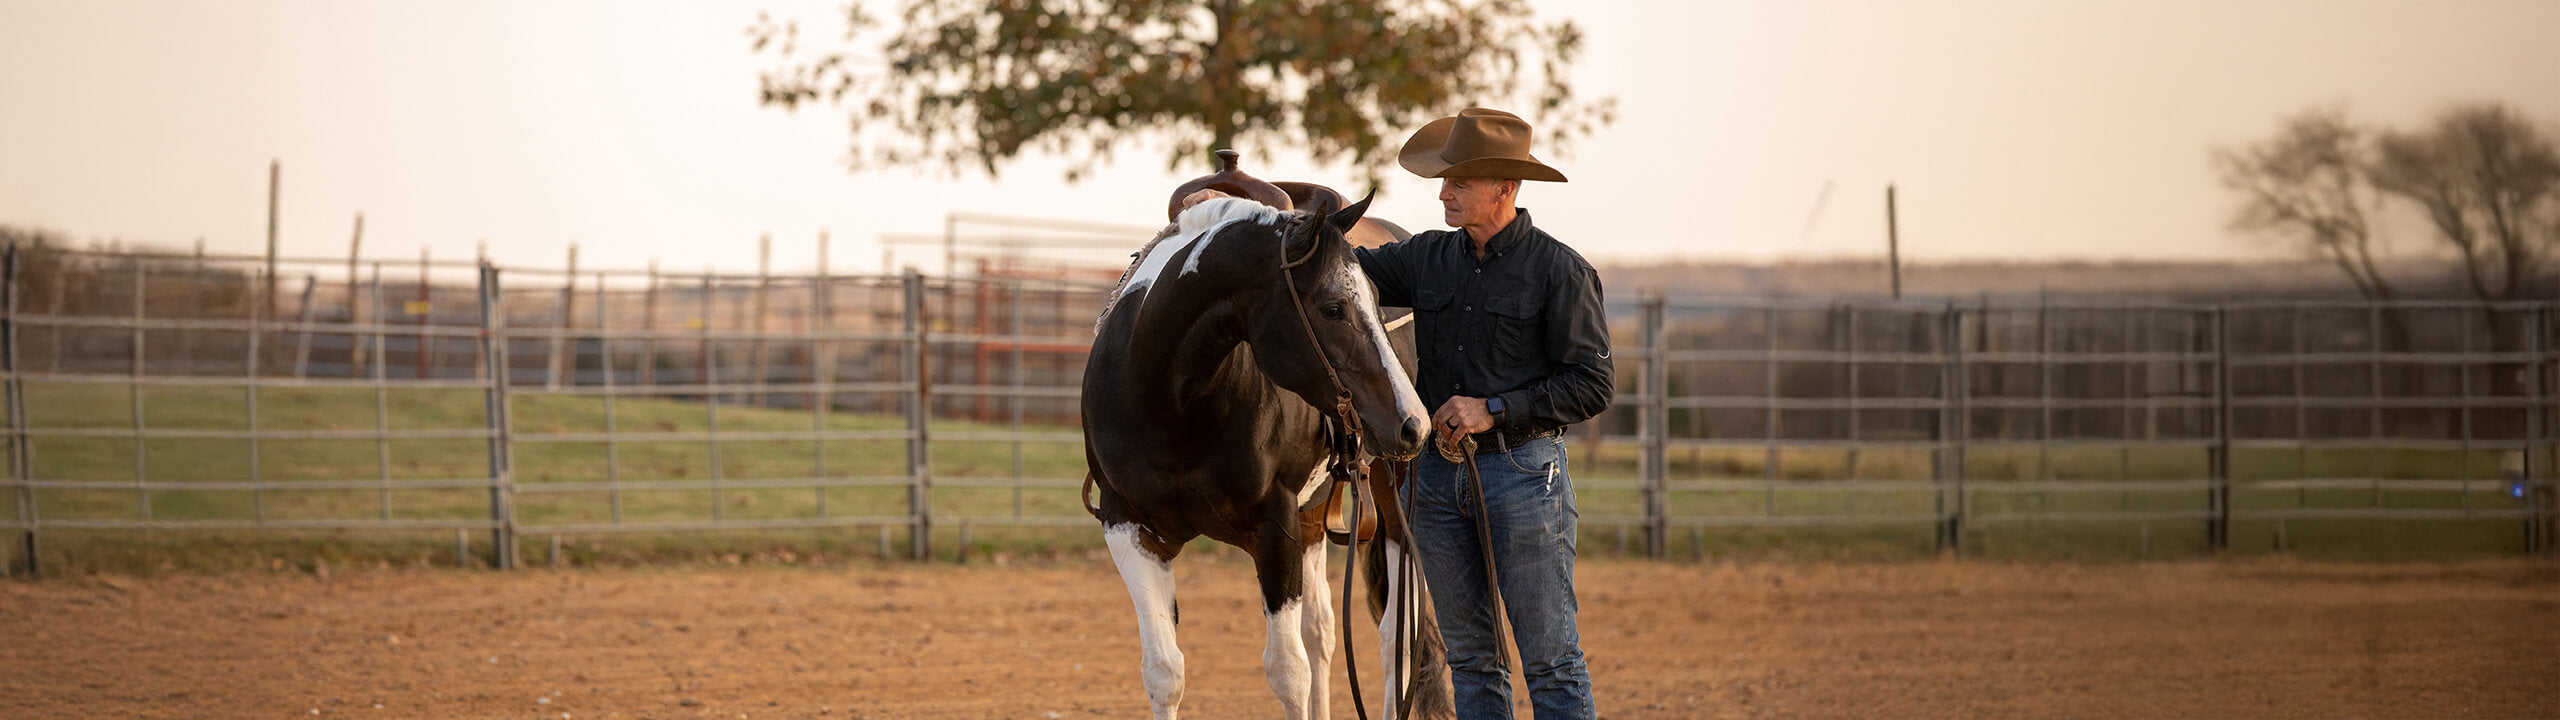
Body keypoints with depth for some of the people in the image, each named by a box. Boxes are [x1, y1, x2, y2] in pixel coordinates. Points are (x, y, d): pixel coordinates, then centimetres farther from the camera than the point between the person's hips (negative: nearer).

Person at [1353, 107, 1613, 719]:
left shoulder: (1560, 271, -7)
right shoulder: (1429, 257, 9)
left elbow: (1590, 387, -10)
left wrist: (1494, 410, -17)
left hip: (1522, 469, -5)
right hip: (1436, 472, 5)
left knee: (1549, 657, -4)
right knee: (1470, 656, 10)